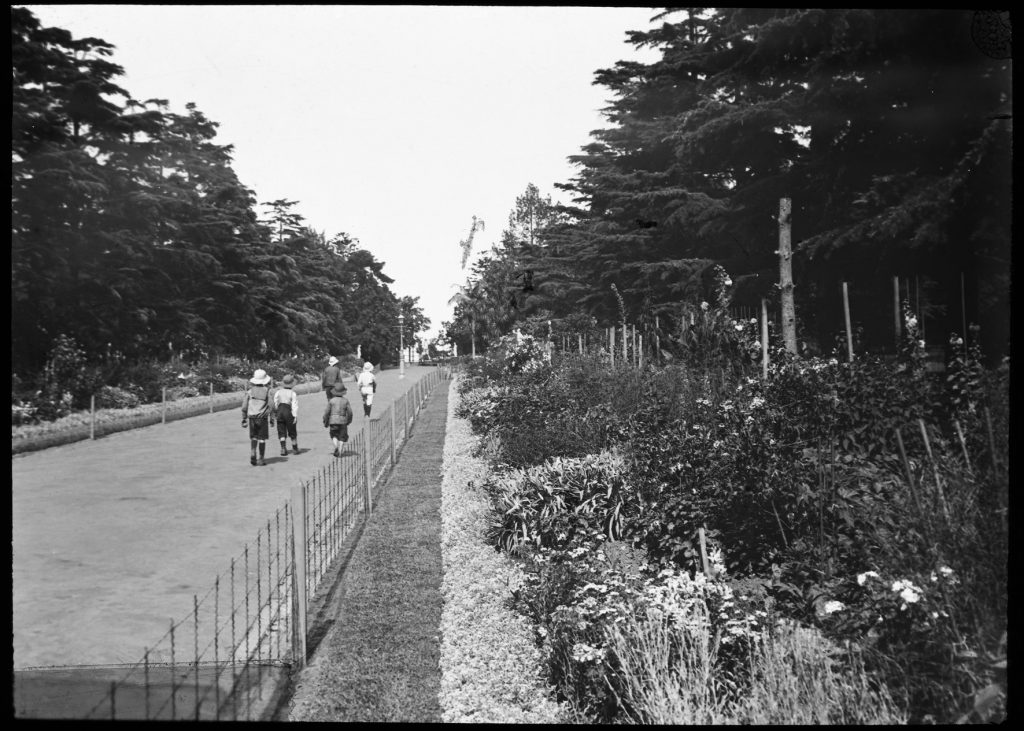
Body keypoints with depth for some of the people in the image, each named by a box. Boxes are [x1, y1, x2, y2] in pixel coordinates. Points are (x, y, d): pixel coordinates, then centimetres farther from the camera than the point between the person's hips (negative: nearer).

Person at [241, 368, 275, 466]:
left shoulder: (249, 391, 2)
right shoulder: (267, 391, -3)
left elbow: (244, 407, 3)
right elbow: (271, 406, -5)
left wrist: (244, 419, 10)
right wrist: (272, 419, 1)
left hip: (252, 417, 2)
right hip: (263, 418, -2)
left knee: (253, 437, 16)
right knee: (262, 438, 7)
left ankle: (253, 452, -7)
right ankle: (261, 459, 8)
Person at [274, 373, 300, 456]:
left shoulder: (278, 392, 3)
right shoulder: (293, 394, -5)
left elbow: (275, 404, 2)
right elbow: (295, 406, -12)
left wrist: (275, 412, 15)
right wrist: (295, 416, -14)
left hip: (280, 412, 2)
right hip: (289, 412, -2)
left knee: (281, 432, 6)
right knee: (292, 431, 13)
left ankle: (283, 447, -13)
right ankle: (295, 448, 25)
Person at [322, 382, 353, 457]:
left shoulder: (331, 401, -2)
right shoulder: (345, 401, -1)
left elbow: (326, 412, -1)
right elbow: (349, 412, 0)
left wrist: (325, 423, 11)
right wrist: (349, 421, 17)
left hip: (333, 420, 0)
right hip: (343, 421, 0)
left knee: (334, 435, 16)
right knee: (342, 436, 10)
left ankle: (336, 446, -9)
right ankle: (339, 451, 1)